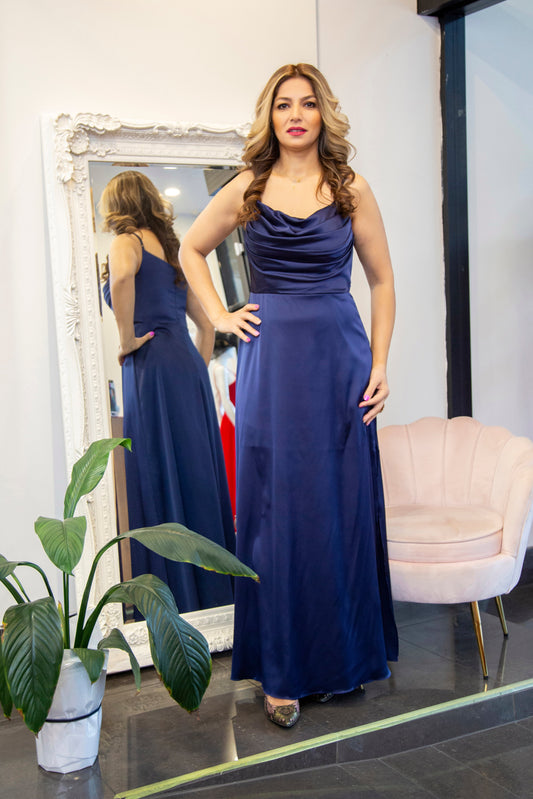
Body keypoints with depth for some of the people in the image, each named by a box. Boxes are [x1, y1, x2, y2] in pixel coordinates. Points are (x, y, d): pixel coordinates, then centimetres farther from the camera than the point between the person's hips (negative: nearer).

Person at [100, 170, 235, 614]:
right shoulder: (170, 247, 23)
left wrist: (126, 339, -15)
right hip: (189, 363, 8)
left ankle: (179, 596, -2)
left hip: (153, 366, -8)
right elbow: (206, 322, 23)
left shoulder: (128, 241, 0)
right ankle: (216, 586, 16)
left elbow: (122, 276, -25)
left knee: (161, 478, -5)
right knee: (198, 475, 9)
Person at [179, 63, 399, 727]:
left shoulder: (351, 189, 5)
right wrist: (219, 316, 7)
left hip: (339, 356, 0)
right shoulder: (247, 190, 6)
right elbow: (191, 251, 19)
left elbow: (381, 280, 8)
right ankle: (284, 669, 14)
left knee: (341, 505, 5)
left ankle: (342, 653, 23)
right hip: (270, 360, 0)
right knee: (276, 508, 2)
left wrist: (379, 364, 0)